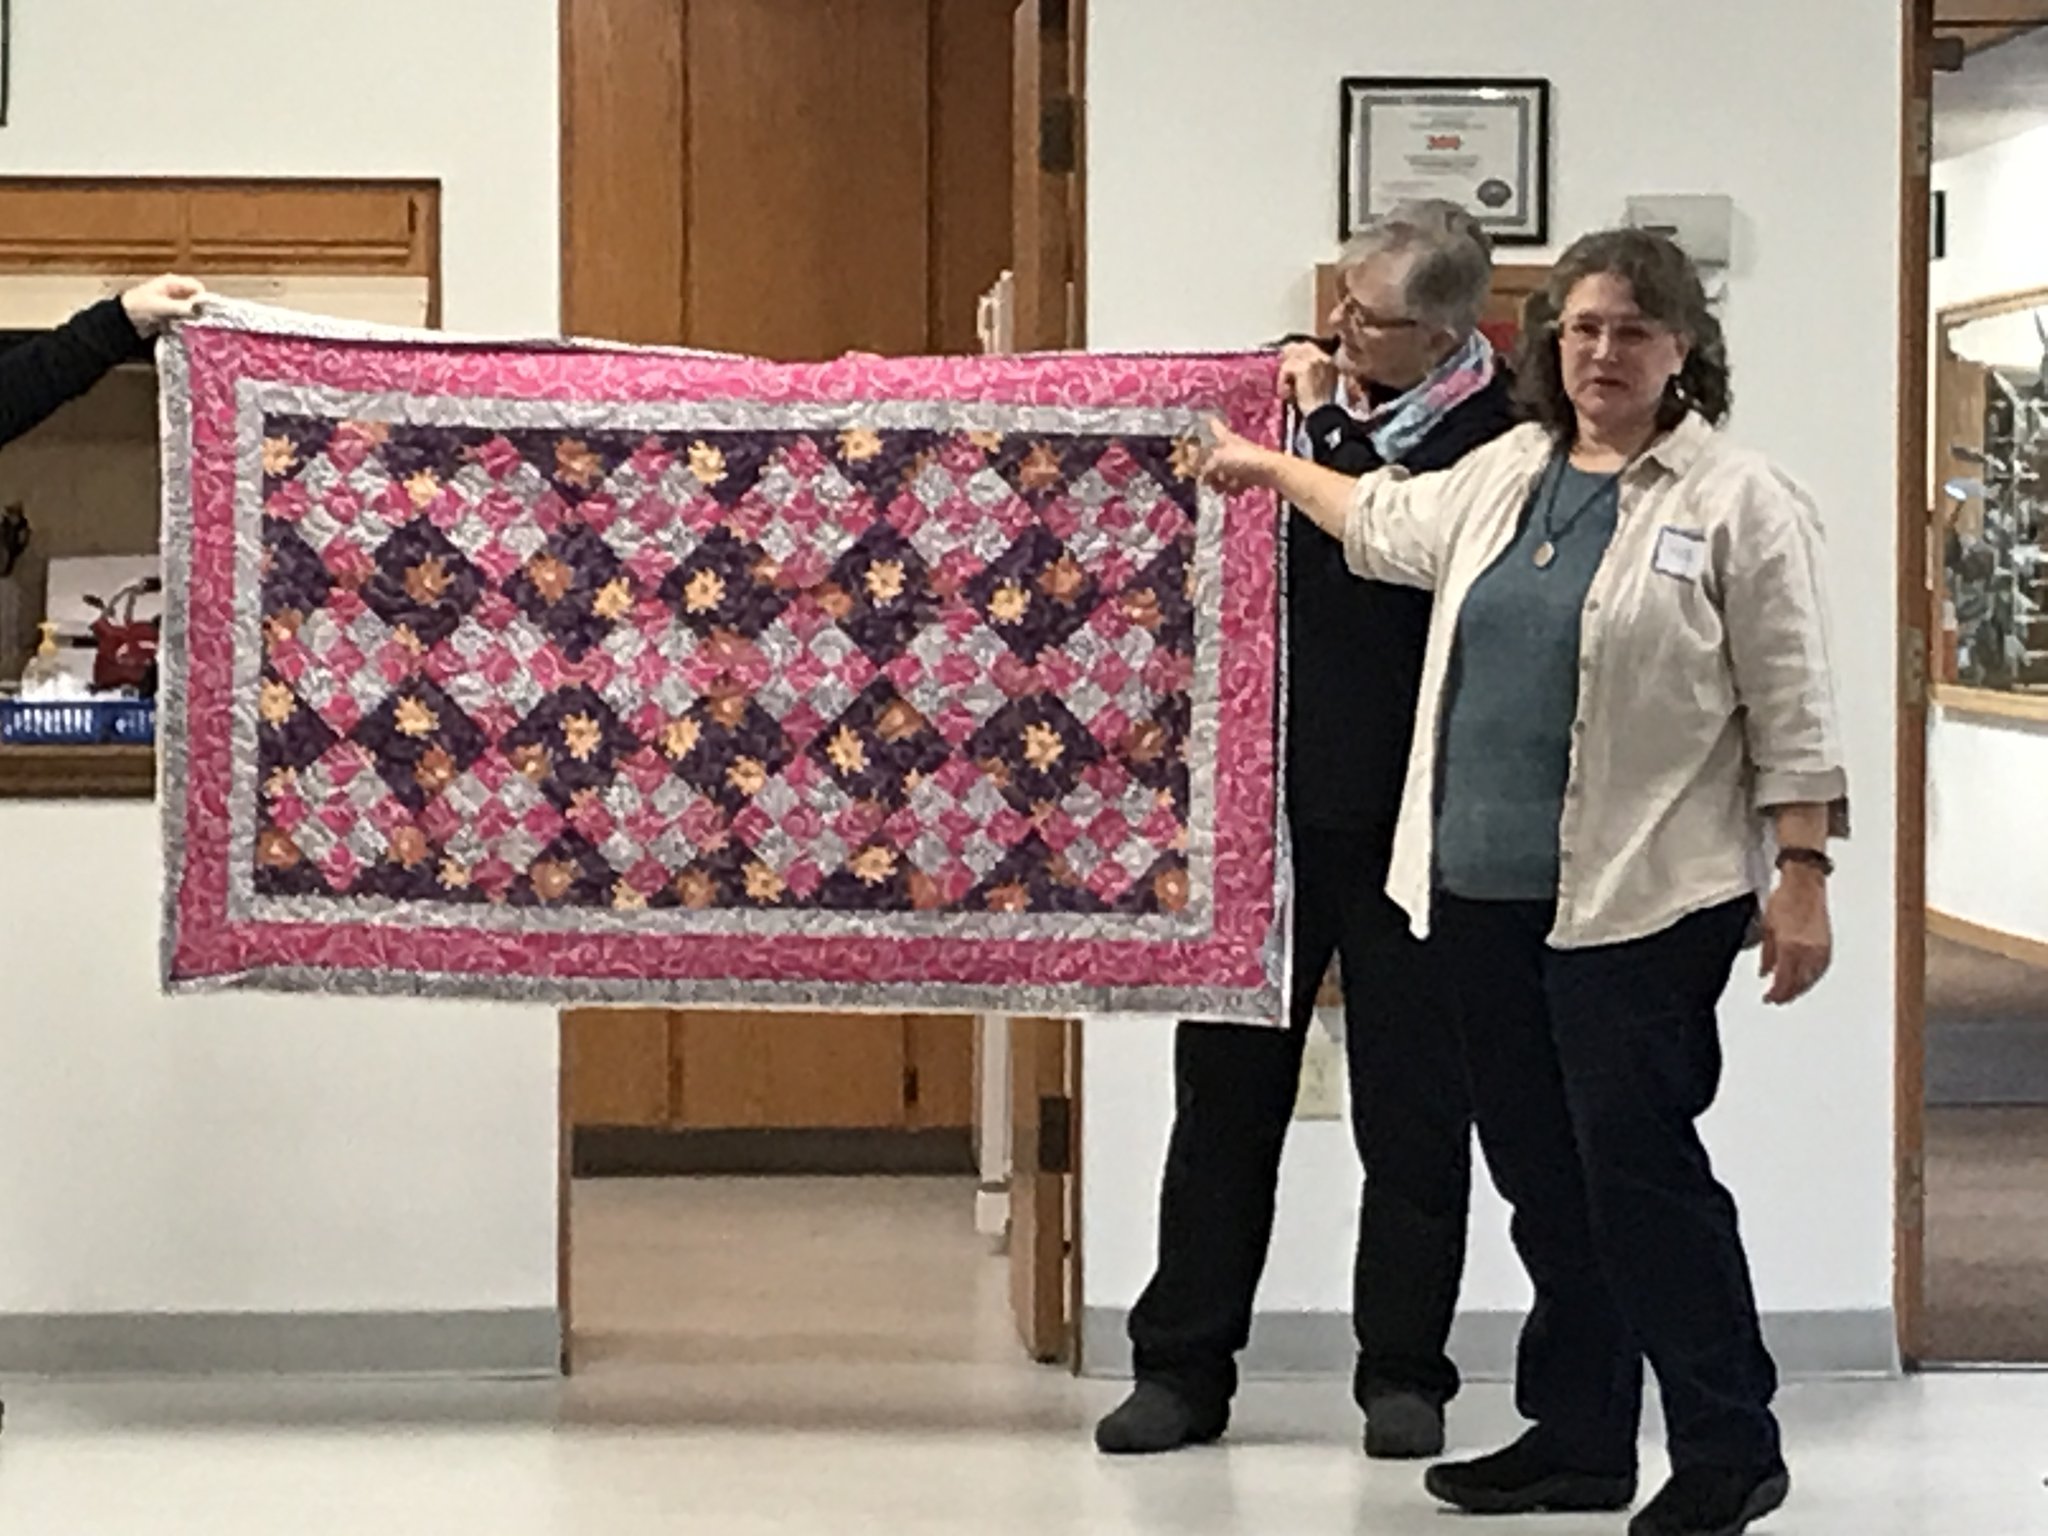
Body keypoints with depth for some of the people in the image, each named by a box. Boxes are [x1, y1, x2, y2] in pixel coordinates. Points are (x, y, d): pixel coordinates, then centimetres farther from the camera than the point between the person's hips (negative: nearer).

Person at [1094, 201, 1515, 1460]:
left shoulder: (1497, 437, -11)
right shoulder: (1305, 377, 4)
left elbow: (1389, 560, -22)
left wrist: (1323, 432, -16)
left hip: (1403, 817, -4)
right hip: (1265, 791, 5)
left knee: (1411, 1098, 7)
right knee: (1226, 1083, 9)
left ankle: (1405, 1371, 19)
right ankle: (1186, 1366, 17)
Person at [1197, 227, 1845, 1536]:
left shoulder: (1738, 505, -5)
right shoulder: (1505, 475, 14)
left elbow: (1791, 713, -7)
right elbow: (1387, 524, 35)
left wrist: (1803, 874, -12)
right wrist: (1271, 469, 45)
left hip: (1642, 895, -7)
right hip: (1488, 890, 7)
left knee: (1638, 1166, -9)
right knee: (1542, 1175, 11)